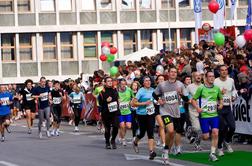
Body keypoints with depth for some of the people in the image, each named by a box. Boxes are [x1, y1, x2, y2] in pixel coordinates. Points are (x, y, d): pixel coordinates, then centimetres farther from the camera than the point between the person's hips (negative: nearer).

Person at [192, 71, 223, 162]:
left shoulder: (217, 88, 7)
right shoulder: (201, 88, -5)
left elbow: (220, 99, 23)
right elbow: (193, 100, -2)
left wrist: (221, 104, 2)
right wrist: (197, 107, -18)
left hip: (214, 115, 3)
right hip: (204, 115, -3)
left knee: (215, 133, -12)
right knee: (206, 137, -3)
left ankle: (212, 153, -5)